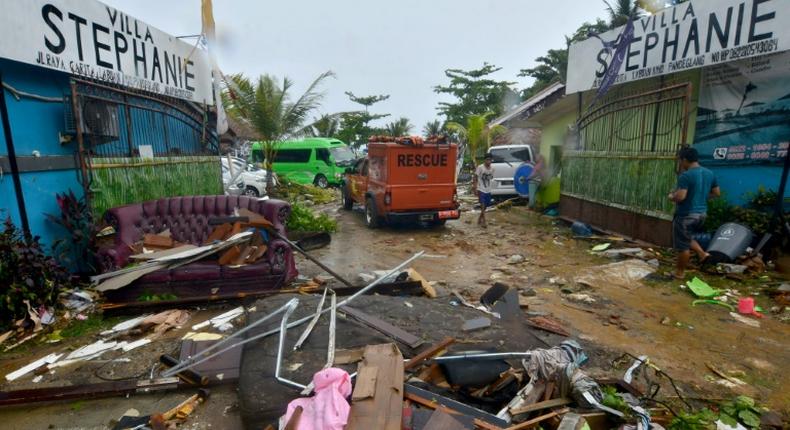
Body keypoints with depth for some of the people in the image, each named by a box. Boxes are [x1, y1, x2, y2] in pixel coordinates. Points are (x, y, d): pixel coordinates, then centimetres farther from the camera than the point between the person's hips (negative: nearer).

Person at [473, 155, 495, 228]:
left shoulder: (492, 168, 2)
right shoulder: (480, 167, -13)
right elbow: (475, 178, -9)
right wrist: (475, 189, -13)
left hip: (488, 190, 6)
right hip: (481, 190, -5)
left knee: (485, 206, 12)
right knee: (483, 206, -11)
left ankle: (479, 220, 29)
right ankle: (483, 222, -6)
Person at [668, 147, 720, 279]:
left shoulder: (686, 175, -20)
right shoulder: (709, 174, 6)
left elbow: (680, 197, -27)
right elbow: (717, 193, 14)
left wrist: (671, 196, -6)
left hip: (686, 215, -8)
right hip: (702, 213, 8)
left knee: (682, 245, 4)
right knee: (687, 237, 30)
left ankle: (680, 272, 14)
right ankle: (702, 253, 16)